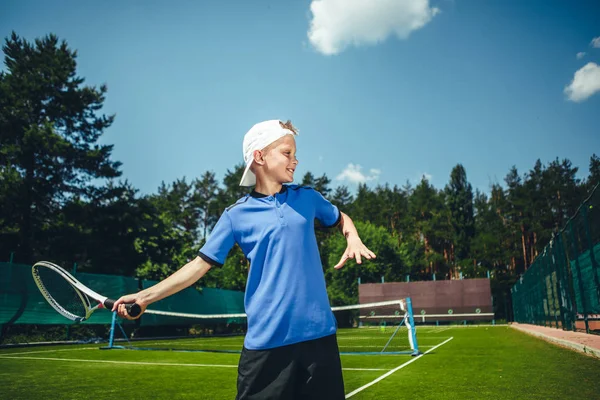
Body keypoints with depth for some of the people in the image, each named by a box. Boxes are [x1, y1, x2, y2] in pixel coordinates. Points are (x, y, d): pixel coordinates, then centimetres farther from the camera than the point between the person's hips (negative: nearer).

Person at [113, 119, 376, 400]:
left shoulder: (307, 197, 6)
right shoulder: (236, 215, -1)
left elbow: (341, 218, 24)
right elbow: (200, 264, 2)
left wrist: (353, 239, 2)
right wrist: (146, 295, -5)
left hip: (319, 332, 3)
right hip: (266, 341, -2)